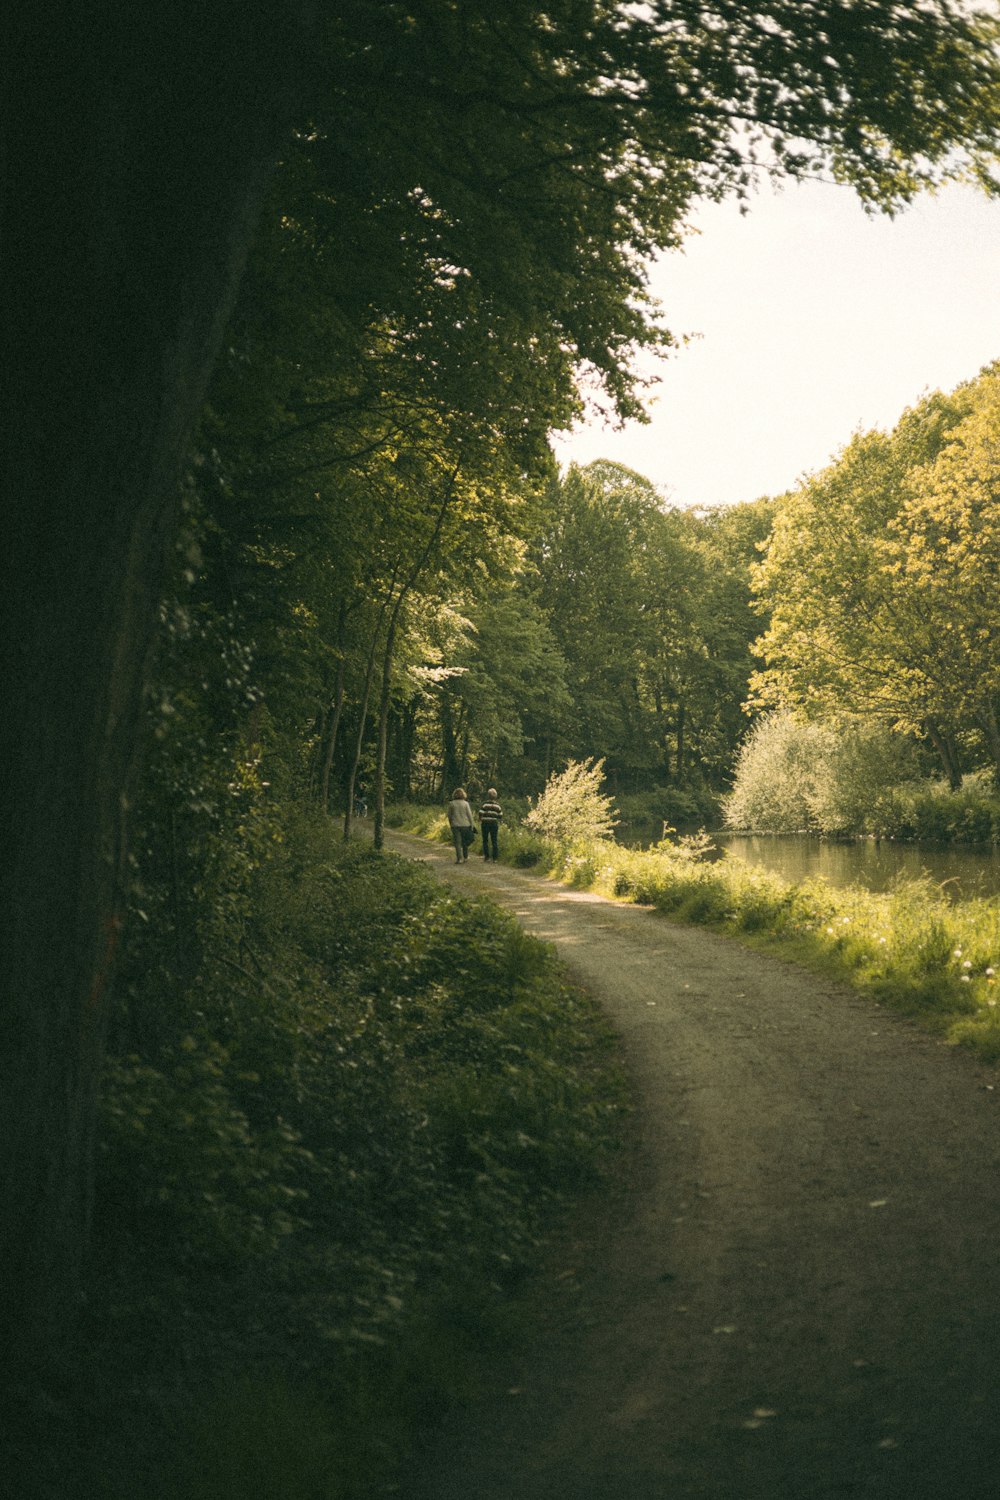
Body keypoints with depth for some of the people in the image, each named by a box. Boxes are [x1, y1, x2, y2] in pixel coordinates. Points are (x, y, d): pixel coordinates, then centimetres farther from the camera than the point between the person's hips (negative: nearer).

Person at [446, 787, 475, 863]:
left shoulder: (451, 804, -2)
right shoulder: (465, 803, -3)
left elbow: (449, 815, 4)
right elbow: (469, 815, -3)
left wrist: (451, 824, 18)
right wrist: (472, 826, 4)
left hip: (455, 825, -1)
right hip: (465, 825, 1)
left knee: (457, 842, 0)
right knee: (465, 842, 16)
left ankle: (459, 858, -8)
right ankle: (465, 856, 25)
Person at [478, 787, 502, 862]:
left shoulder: (485, 803, -9)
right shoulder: (497, 805, 0)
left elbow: (481, 813, -12)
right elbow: (500, 815, 3)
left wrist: (480, 821, 3)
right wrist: (498, 822, 17)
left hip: (485, 823, -2)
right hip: (494, 823, 2)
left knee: (485, 840, 7)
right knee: (494, 840, 8)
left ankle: (486, 855, 2)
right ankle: (495, 856, 6)